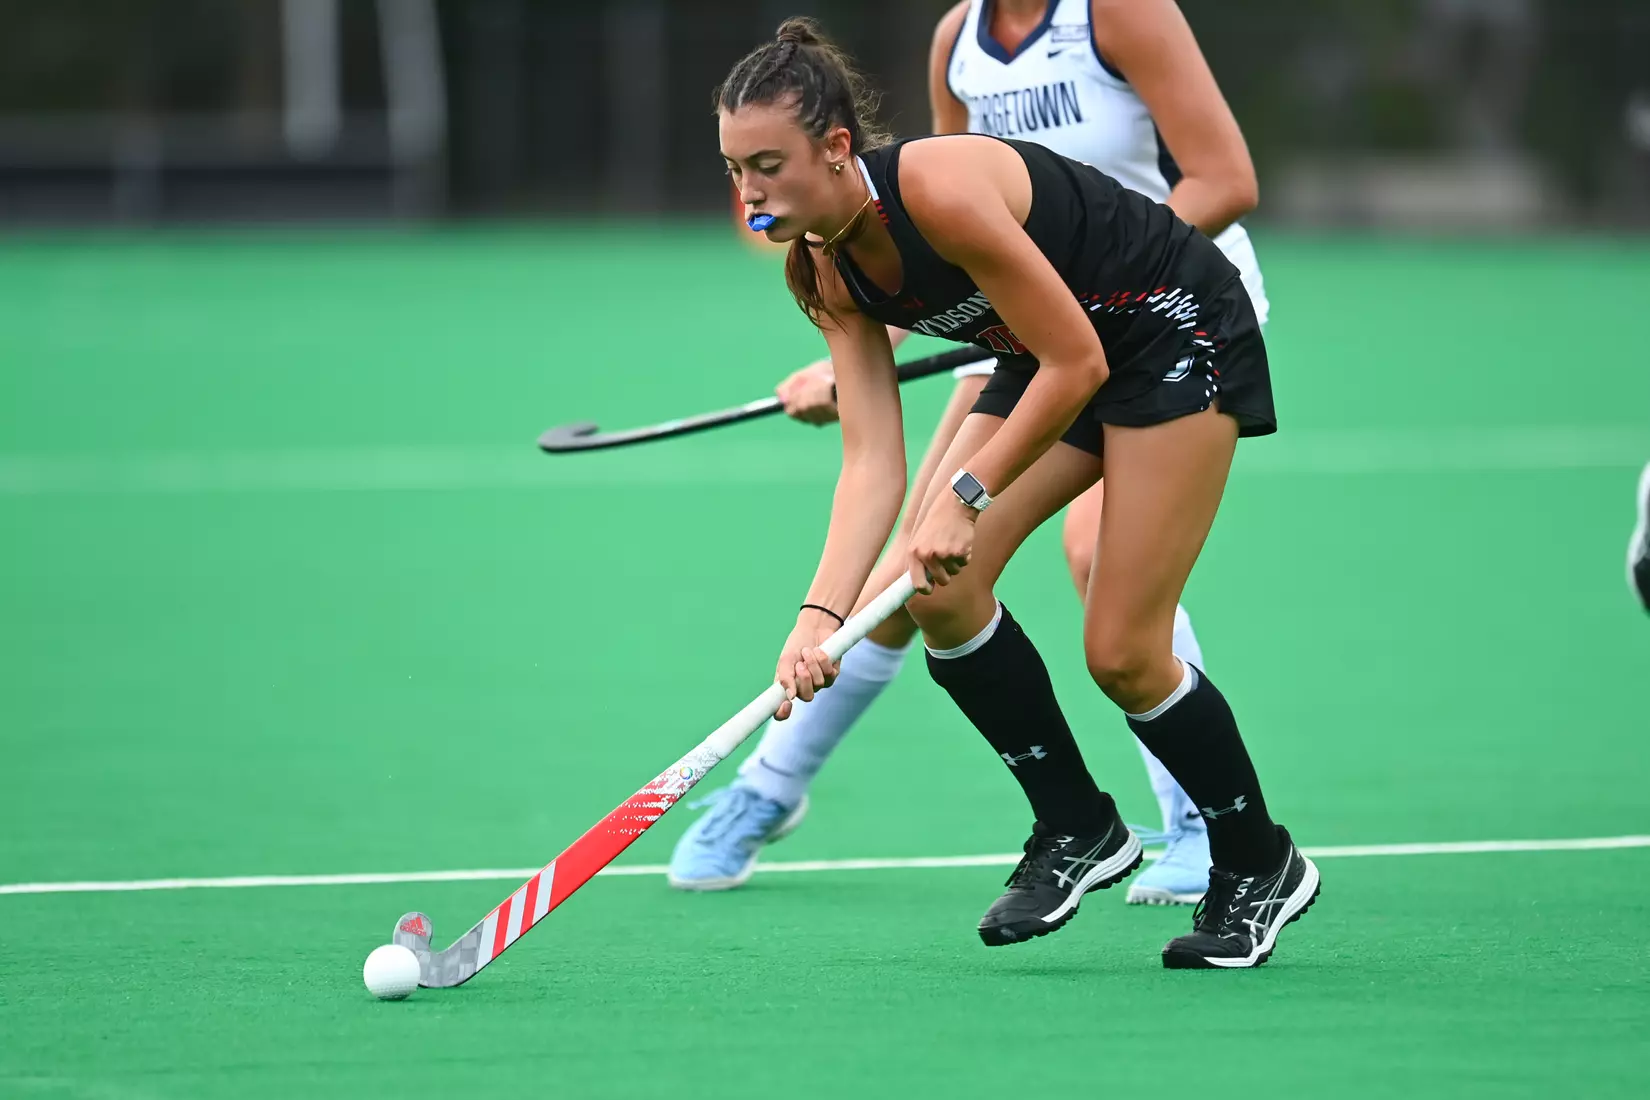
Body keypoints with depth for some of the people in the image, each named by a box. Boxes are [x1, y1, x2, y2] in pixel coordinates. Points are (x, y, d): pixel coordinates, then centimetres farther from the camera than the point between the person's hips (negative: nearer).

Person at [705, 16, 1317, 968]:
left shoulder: (940, 190, -32)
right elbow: (873, 459, -12)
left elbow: (1076, 361, -26)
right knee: (938, 587, -8)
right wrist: (823, 612, -24)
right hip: (1049, 360, 8)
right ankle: (1077, 829, 8)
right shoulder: (822, 272, -8)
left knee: (1122, 652, -9)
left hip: (1180, 328, -8)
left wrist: (969, 496, -25)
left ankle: (1260, 865, 12)